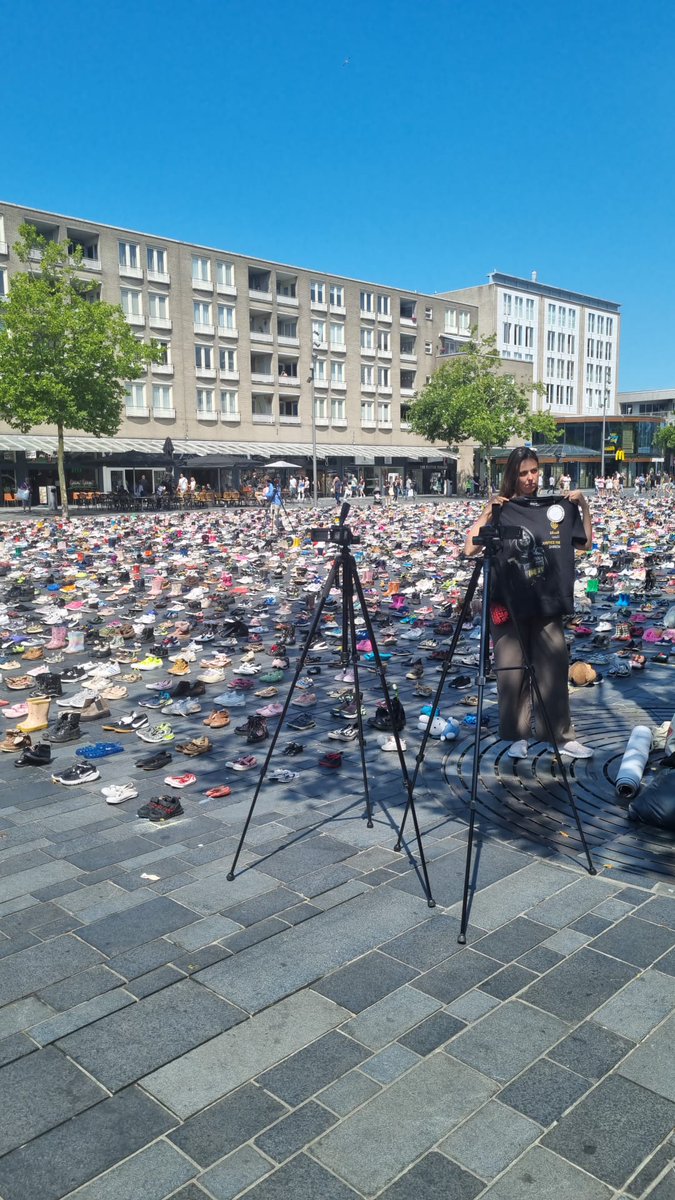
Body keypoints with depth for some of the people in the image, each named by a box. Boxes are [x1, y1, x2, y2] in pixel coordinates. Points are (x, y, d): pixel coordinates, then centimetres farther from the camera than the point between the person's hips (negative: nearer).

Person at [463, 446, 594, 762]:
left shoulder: (557, 507, 8)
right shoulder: (502, 510, -1)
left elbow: (586, 543, 13)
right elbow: (469, 549, -10)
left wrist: (584, 508, 2)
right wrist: (486, 513, -17)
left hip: (548, 602, 2)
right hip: (509, 604, -2)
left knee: (554, 670, 4)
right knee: (512, 672, 3)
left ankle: (563, 736, 14)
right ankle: (516, 736, 14)